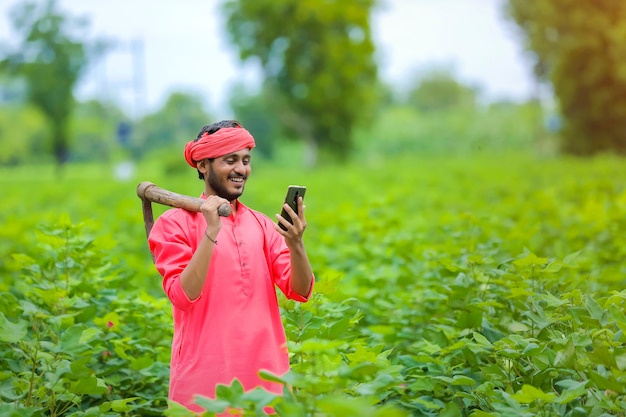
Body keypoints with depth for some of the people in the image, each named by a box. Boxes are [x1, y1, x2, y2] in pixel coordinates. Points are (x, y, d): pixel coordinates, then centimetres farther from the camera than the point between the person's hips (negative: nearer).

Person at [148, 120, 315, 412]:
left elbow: (300, 292, 0)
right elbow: (183, 297, -14)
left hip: (265, 376, 4)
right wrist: (211, 232, -21)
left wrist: (296, 243, -18)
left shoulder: (262, 224, 9)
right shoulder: (176, 223, -3)